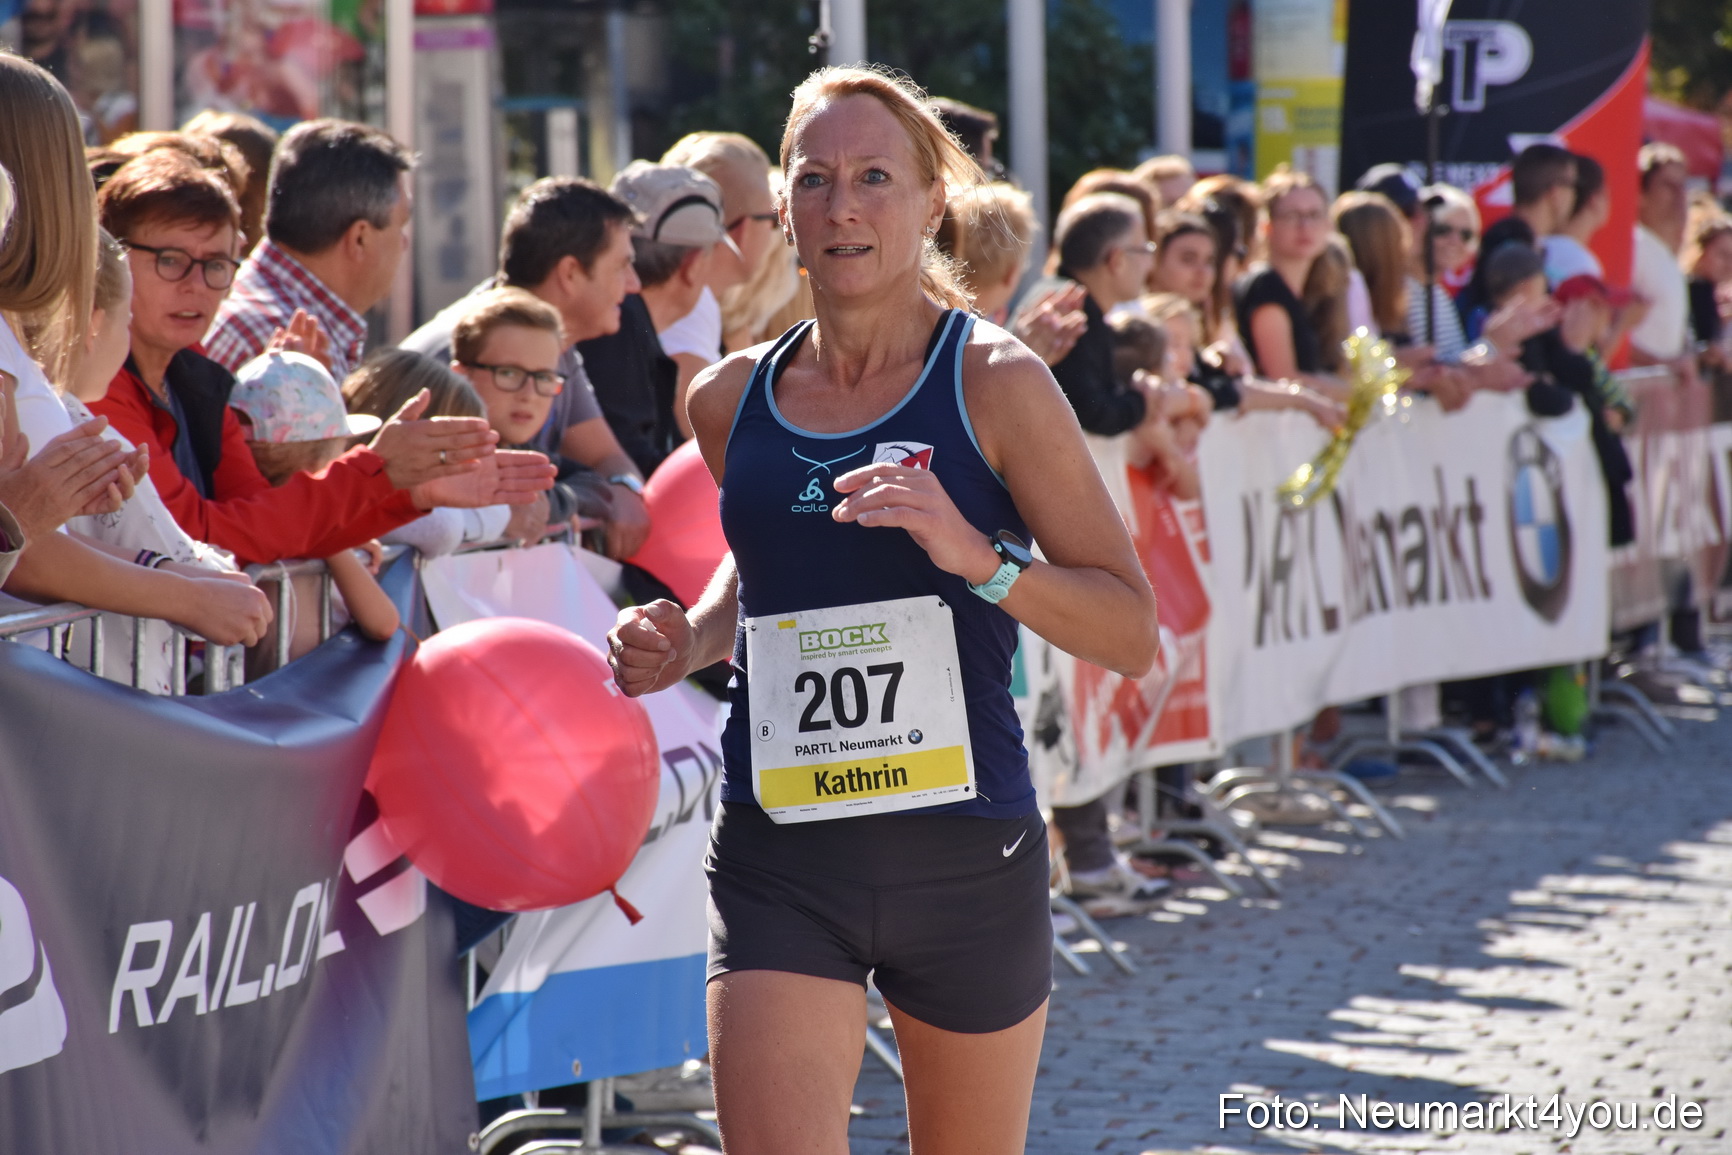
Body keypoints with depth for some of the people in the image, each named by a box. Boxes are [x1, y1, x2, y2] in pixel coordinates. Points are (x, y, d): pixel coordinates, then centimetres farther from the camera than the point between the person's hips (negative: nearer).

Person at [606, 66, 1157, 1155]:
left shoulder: (996, 383, -5)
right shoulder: (732, 399, 7)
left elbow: (1133, 634, -6)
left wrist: (977, 557, -22)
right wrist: (687, 641, 6)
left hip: (964, 849, -2)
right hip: (778, 859, 2)